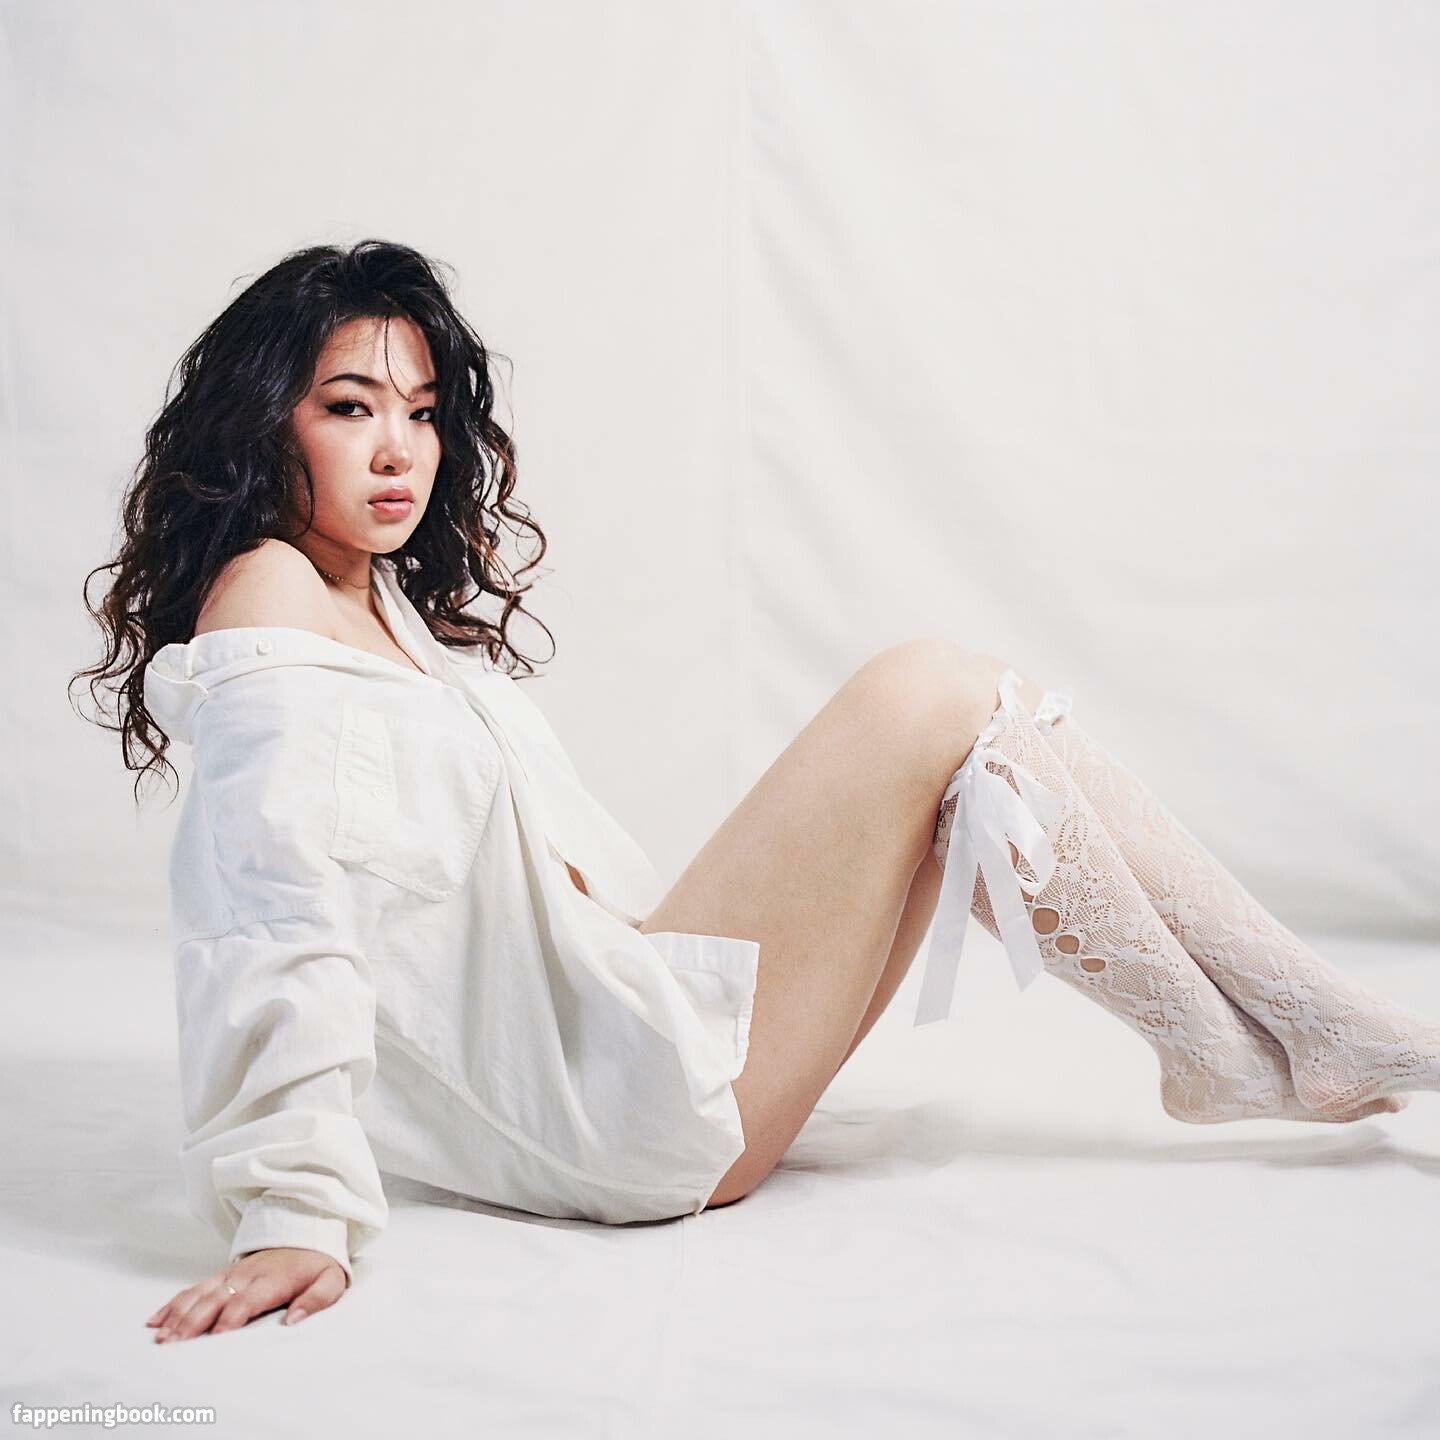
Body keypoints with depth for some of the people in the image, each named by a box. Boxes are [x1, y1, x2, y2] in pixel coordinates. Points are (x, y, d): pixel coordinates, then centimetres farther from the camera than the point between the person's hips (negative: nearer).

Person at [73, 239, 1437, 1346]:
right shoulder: (266, 599, -8)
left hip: (633, 1024, 9)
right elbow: (279, 907, -21)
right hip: (619, 1114, -9)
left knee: (978, 722, 2)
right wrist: (294, 1213, -29)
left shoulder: (402, 608, 21)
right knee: (926, 690, -13)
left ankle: (1321, 1025, 4)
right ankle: (1237, 1049, 0)